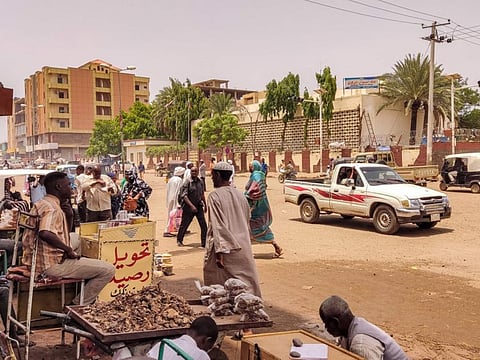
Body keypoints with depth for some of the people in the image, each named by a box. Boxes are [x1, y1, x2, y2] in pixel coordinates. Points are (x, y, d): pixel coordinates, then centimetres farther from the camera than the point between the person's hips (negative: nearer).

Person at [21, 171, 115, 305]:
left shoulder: (40, 204, 15)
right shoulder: (52, 207, -18)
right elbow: (45, 234, -35)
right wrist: (68, 249, -22)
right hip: (53, 264, -11)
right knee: (108, 270, -13)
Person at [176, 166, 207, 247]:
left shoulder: (200, 182, 7)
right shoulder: (187, 182, -10)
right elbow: (184, 196, -17)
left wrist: (205, 205, 23)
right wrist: (191, 205, -27)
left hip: (199, 207, 4)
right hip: (188, 207, -4)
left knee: (203, 225, -3)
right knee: (184, 224, 8)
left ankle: (204, 243, 4)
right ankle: (179, 240, 29)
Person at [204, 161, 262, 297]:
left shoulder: (214, 196, -12)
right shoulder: (240, 195, 7)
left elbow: (218, 226, -17)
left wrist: (219, 251, -18)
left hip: (225, 246, -5)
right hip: (244, 248, 6)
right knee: (247, 282, 10)